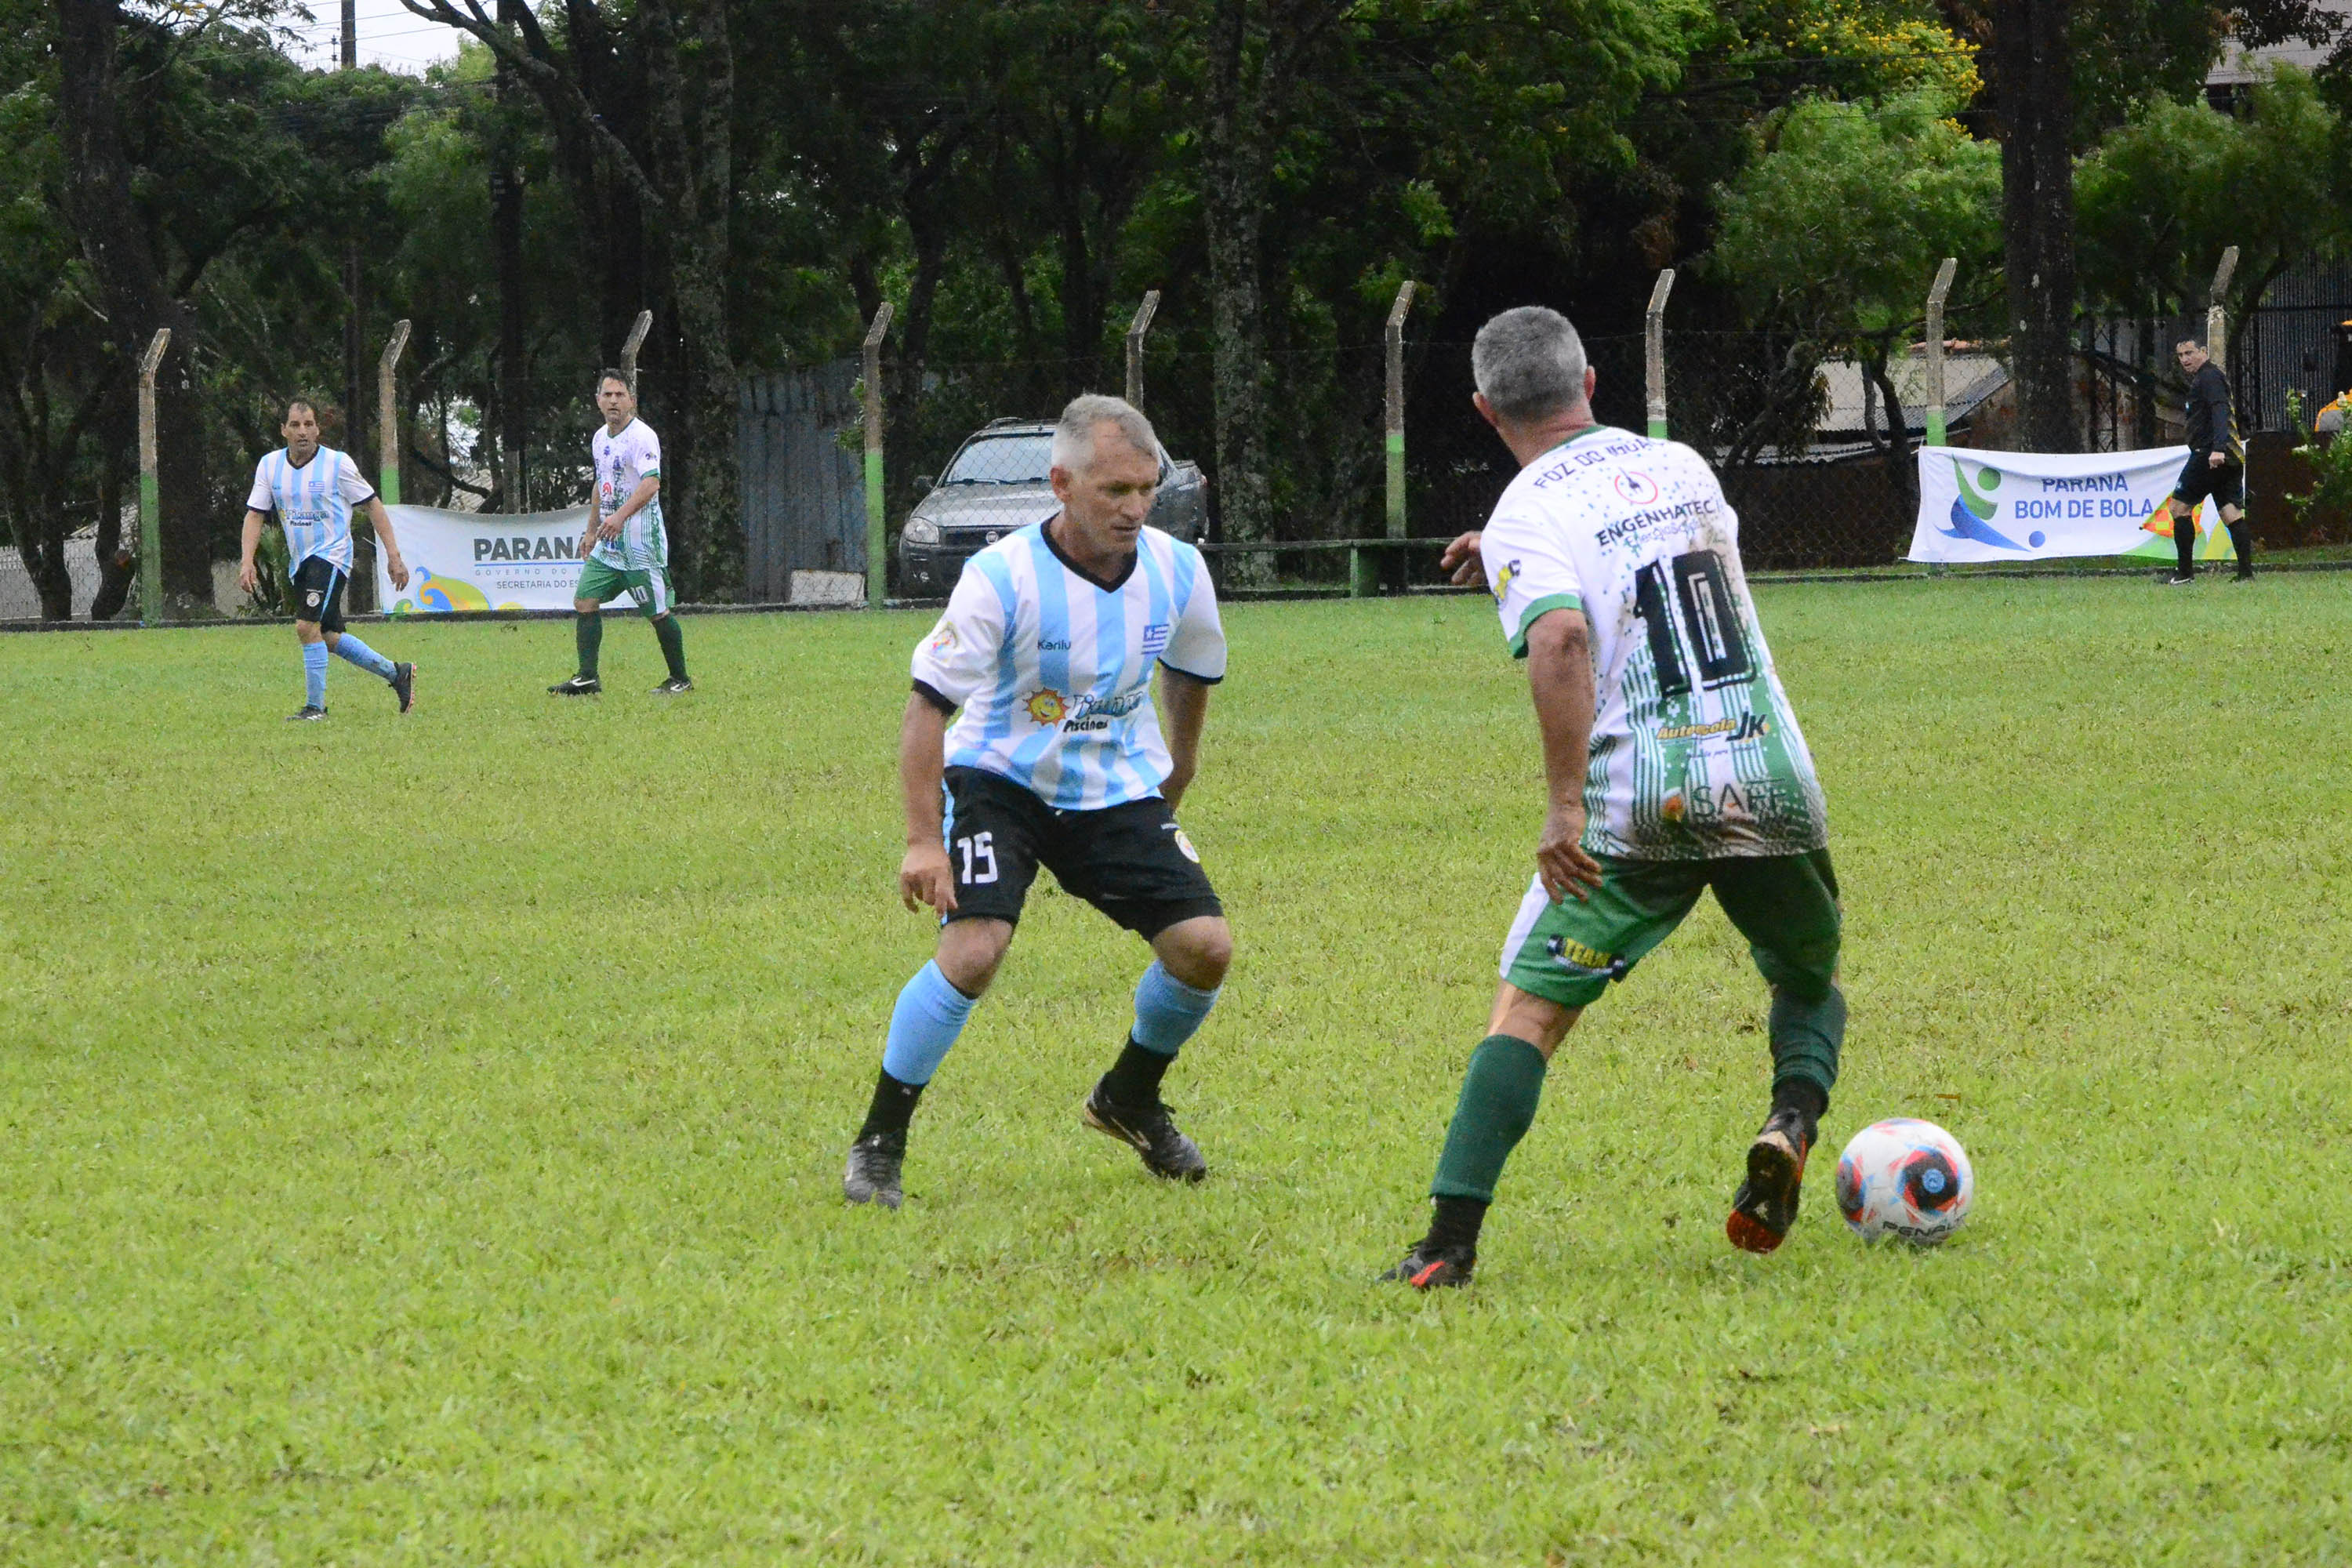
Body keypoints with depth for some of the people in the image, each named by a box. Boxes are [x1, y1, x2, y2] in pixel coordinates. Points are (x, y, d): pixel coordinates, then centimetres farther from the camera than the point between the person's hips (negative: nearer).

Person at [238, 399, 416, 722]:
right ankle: (397, 674, 27)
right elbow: (255, 514, 3)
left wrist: (393, 555, -5)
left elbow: (372, 504, -3)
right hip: (300, 561, 6)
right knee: (329, 639, 11)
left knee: (307, 626, -21)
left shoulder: (338, 464, -11)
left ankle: (316, 706, -12)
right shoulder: (270, 465, 1)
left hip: (332, 555, -6)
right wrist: (247, 561, -10)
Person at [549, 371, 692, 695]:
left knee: (658, 613, -2)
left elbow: (651, 484, -27)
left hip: (641, 544, -8)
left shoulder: (642, 437, -14)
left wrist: (621, 516, -39)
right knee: (584, 602, 0)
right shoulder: (600, 439, 12)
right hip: (607, 545, 8)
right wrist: (592, 530, 26)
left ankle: (680, 679, 10)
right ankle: (587, 678, 3)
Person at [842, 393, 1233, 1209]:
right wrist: (923, 841, -26)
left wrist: (1179, 767, 26)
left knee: (1204, 945, -10)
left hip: (1119, 793, 4)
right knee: (974, 948, -25)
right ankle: (879, 1142, -10)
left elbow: (1191, 669, 14)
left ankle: (1130, 1101, 19)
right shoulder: (1003, 577, -24)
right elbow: (928, 703, -20)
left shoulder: (1178, 573, -10)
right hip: (1000, 782, -4)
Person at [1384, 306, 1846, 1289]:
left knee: (1528, 1006, 1)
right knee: (1810, 984, 25)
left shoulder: (1526, 518, -4)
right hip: (1774, 782, 4)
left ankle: (1450, 1243, -9)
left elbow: (1561, 637, -23)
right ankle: (1792, 1118, -6)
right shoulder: (1683, 468, 15)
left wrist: (1565, 807, -23)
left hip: (1640, 800, -4)